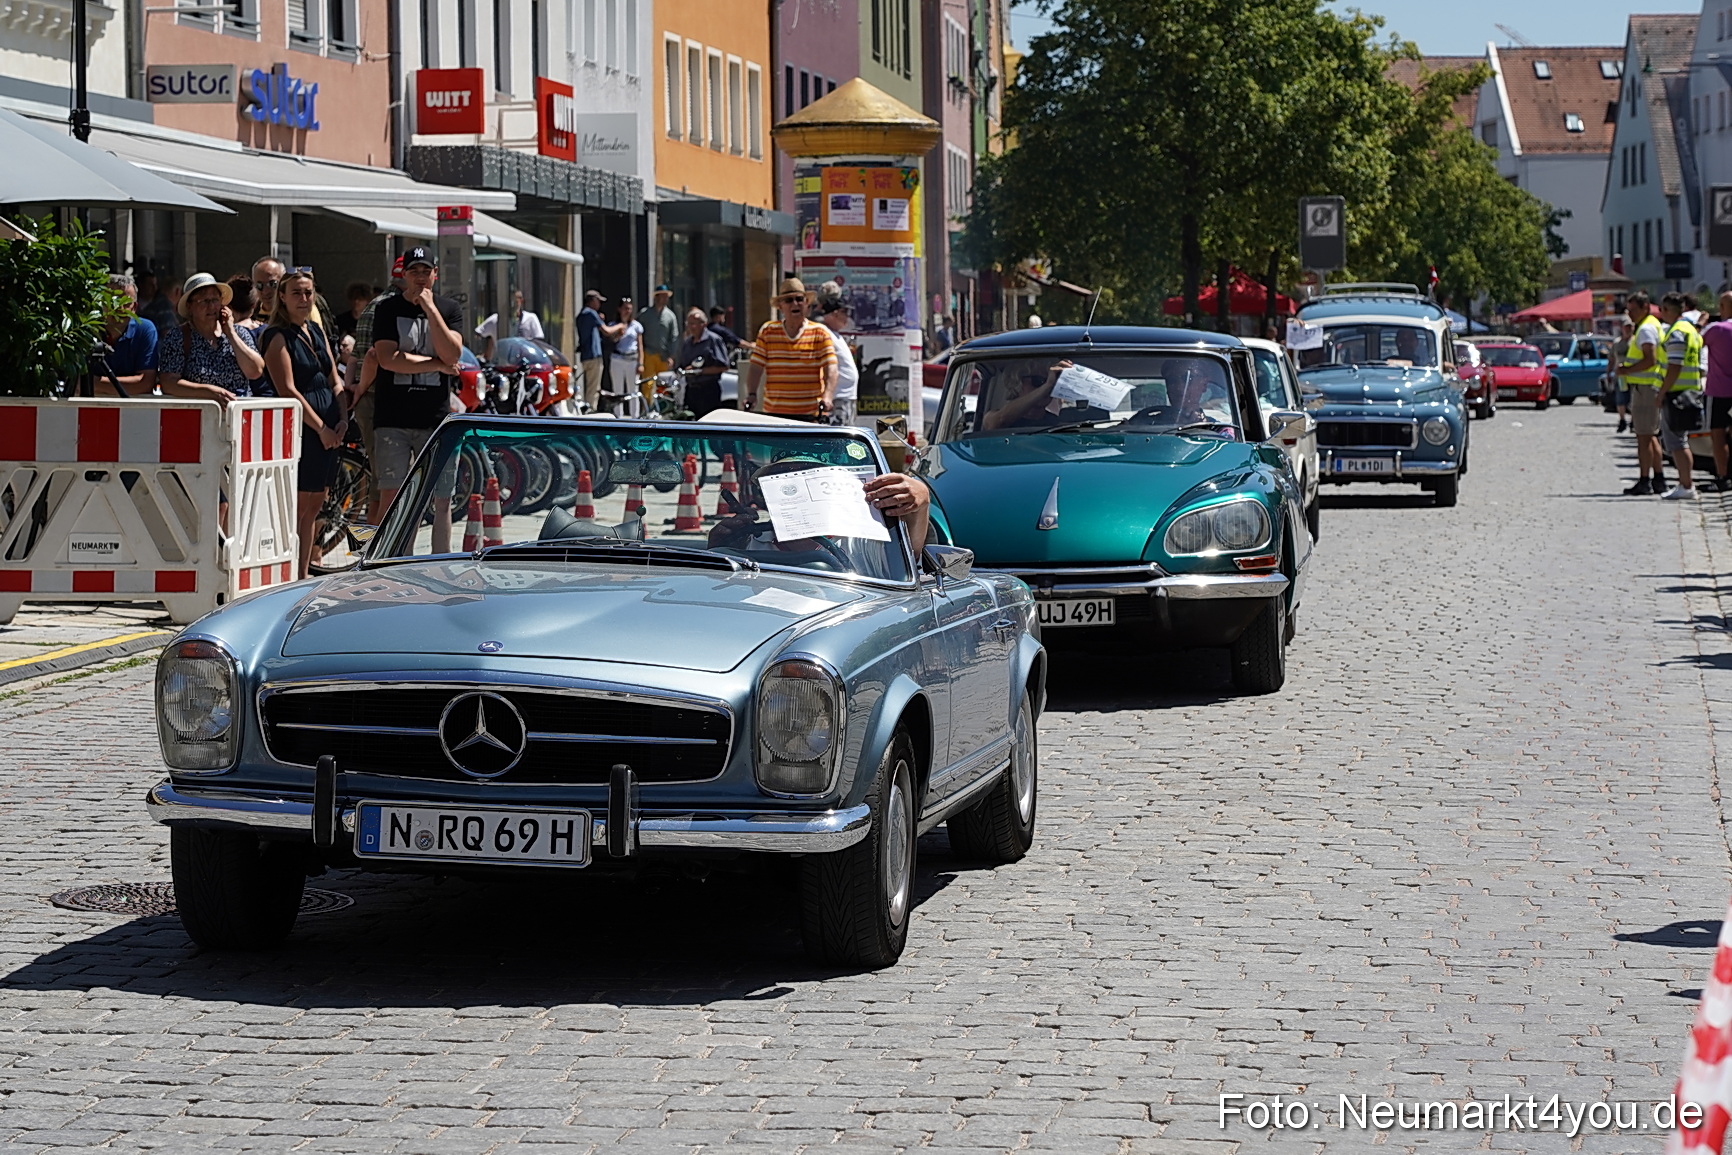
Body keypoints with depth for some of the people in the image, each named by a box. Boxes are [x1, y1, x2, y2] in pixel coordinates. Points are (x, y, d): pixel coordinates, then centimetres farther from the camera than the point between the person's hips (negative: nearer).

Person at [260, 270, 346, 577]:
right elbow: (288, 390, -13)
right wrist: (320, 427, -14)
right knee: (297, 505, -8)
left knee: (314, 505, 10)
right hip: (299, 426, -8)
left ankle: (303, 576, 15)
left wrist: (342, 419, 1)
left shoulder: (317, 331, 16)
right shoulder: (278, 336, -7)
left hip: (328, 430, 8)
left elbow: (334, 381, 17)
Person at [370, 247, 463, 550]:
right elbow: (389, 359, -8)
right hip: (393, 419, -2)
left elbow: (452, 356, -6)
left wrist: (430, 308, -10)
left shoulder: (449, 309, 10)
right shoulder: (387, 309, 5)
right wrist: (436, 365, -5)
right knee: (391, 497, -5)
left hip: (436, 419, 2)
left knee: (442, 498, 2)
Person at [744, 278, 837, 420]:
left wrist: (827, 396, -20)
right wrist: (751, 394, -11)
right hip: (774, 413, 1)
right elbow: (756, 366, 4)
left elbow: (830, 368, -4)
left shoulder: (820, 332, 5)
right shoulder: (767, 331, 9)